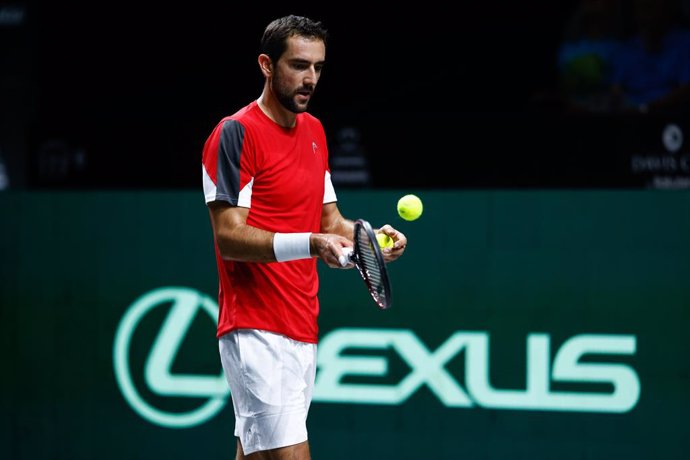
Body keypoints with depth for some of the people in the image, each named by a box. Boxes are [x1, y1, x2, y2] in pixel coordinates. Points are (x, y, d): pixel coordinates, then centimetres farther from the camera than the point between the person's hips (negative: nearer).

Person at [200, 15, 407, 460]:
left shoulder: (314, 131, 16)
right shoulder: (236, 134, -11)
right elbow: (229, 236, -18)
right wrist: (311, 243, -31)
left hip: (302, 330, 9)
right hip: (256, 333, -9)